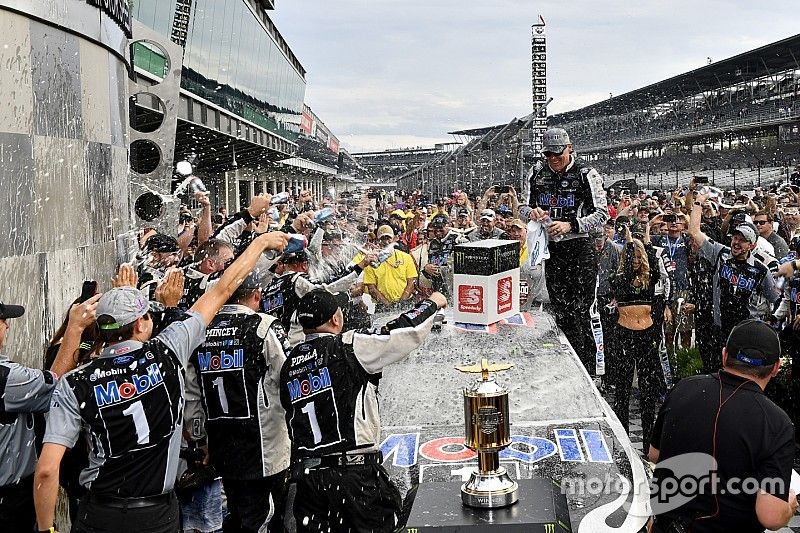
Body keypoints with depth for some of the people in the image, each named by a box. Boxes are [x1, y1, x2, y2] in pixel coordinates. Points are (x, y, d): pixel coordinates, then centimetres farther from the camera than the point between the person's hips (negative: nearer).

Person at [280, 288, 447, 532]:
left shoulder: (289, 363, 8)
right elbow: (407, 332, -9)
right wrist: (431, 303, 7)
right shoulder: (349, 348, -11)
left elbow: (291, 418, 15)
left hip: (306, 473, 6)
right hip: (354, 472, -6)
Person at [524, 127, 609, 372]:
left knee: (580, 313, -6)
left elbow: (602, 214, -10)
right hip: (551, 250, 5)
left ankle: (588, 372, 2)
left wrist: (570, 225, -23)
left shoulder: (586, 175, -6)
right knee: (560, 312, 9)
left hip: (580, 250, -5)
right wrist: (531, 212, -9)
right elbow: (522, 208, 15)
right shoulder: (537, 173, 8)